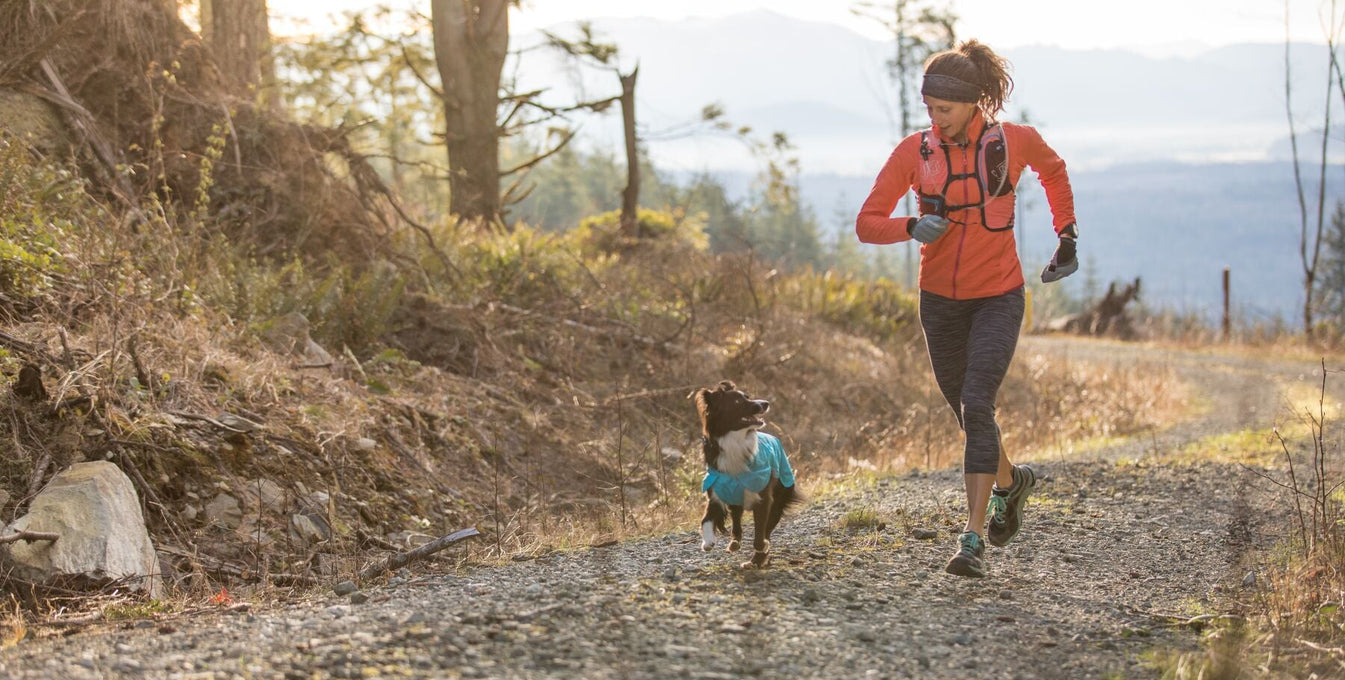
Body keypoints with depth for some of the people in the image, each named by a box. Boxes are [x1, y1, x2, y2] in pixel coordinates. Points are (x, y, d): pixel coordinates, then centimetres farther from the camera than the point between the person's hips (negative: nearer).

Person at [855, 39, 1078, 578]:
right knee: (965, 409, 15)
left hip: (998, 297, -3)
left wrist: (1066, 237, 12)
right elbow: (867, 224, -7)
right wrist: (913, 228, -26)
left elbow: (1053, 171, 13)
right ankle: (1009, 480, 46)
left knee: (976, 405, -18)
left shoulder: (1014, 141, -10)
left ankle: (974, 540, -16)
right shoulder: (914, 151, -8)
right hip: (940, 300, 3)